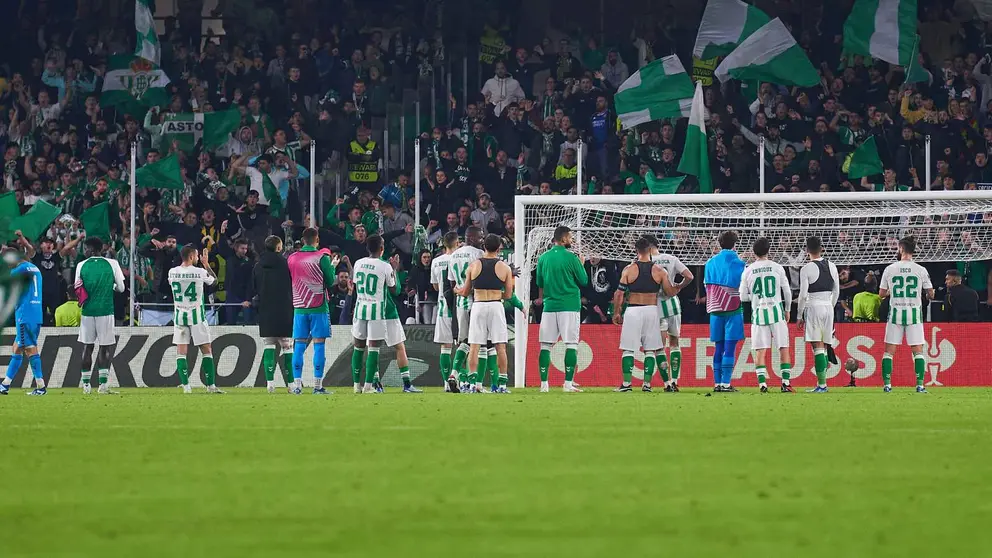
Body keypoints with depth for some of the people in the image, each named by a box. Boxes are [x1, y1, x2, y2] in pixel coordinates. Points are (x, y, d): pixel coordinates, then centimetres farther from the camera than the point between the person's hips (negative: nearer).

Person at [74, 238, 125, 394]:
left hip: (87, 311, 1)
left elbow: (78, 291, 8)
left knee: (87, 346, 8)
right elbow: (121, 288, 4)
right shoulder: (112, 264, -1)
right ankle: (103, 383, -6)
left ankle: (86, 384, 8)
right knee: (105, 347, 3)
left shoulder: (81, 265, 3)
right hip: (106, 310, -1)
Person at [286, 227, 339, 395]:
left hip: (299, 307, 3)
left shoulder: (292, 258, 4)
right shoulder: (322, 258, -8)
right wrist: (333, 267, 17)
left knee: (299, 345, 7)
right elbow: (330, 282, -2)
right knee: (319, 344, -1)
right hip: (318, 308, -3)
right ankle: (317, 385, -4)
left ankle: (297, 385, 3)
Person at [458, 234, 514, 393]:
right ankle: (502, 384, 0)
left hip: (478, 305, 1)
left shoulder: (474, 265, 3)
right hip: (496, 306, -1)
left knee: (474, 346, 3)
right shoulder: (504, 268, 1)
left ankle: (473, 382, -4)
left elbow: (465, 292, 8)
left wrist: (457, 291, 30)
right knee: (500, 346, 2)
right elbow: (508, 295, 3)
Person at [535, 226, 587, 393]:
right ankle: (568, 384, -8)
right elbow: (584, 281, 1)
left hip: (549, 305, 4)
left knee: (546, 345, 6)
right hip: (569, 306, -4)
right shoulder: (571, 258, -7)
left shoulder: (543, 258, 7)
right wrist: (582, 264, 17)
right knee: (571, 345, -2)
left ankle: (543, 384, 2)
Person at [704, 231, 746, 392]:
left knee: (719, 347, 10)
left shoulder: (710, 263, 7)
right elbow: (744, 288, -1)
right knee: (730, 347, -5)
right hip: (733, 309, -4)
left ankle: (717, 383, 8)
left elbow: (706, 285, 11)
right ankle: (726, 383, -10)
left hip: (715, 310, 4)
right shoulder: (738, 263, -5)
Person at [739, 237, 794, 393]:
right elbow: (787, 291, 5)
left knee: (760, 350, 3)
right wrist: (787, 310, 19)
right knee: (784, 348, 5)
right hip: (776, 310, -1)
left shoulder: (748, 271, 0)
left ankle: (762, 383, -5)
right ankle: (786, 382, 0)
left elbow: (743, 297, 4)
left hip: (758, 312, 1)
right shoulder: (777, 268, -1)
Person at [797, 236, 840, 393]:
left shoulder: (807, 269, -9)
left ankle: (822, 384, -12)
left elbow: (803, 295, -10)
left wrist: (799, 316, -2)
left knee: (817, 347, -7)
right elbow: (836, 292, 13)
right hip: (828, 307, 5)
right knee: (824, 347, 10)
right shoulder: (832, 267, 7)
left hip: (813, 308, -5)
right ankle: (821, 384, 11)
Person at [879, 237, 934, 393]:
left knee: (889, 350, 7)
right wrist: (928, 295, 24)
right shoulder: (921, 270, -4)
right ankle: (920, 385, -3)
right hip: (914, 313, 0)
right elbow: (930, 294, 1)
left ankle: (887, 384, 3)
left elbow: (881, 294, 4)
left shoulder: (890, 269, -2)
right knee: (918, 350, 4)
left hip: (895, 312, 0)